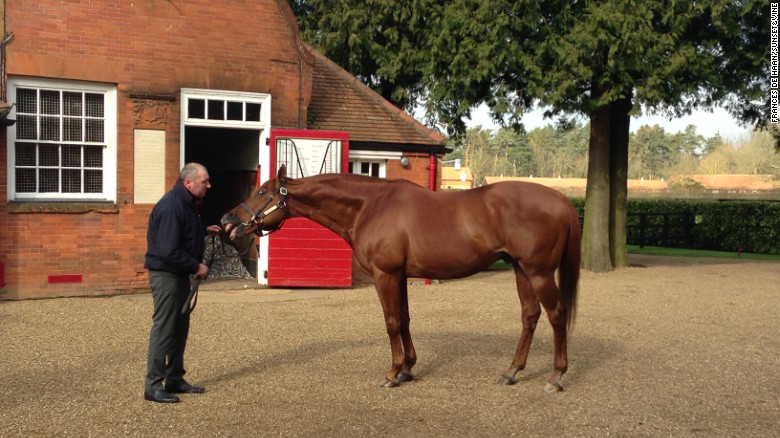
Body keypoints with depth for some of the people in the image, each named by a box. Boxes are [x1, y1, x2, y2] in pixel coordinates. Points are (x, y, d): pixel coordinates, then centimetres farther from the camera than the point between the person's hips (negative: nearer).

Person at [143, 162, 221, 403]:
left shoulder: (188, 203, 8)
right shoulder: (171, 207, -23)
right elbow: (169, 251, -28)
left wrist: (205, 231, 11)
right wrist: (196, 266, -19)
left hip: (180, 274, 10)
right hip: (165, 274, -10)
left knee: (180, 327, 15)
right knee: (164, 328, -5)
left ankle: (175, 379, 25)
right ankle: (153, 385, 3)